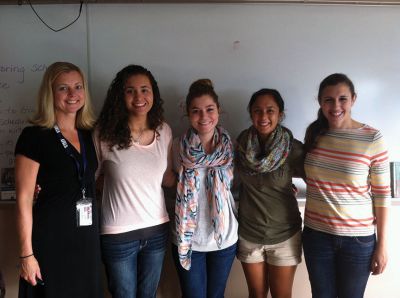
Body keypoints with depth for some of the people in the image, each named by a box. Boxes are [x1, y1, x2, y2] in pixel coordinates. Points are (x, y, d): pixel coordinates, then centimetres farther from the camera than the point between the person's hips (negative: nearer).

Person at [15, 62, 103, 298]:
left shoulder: (90, 134, 6)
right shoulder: (34, 136, -11)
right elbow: (24, 199, -12)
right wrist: (26, 254, -12)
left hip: (88, 236, 6)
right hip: (50, 237, -5)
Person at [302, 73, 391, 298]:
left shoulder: (372, 139, -12)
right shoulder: (314, 133, -2)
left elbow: (382, 195, -8)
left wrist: (382, 245, -6)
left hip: (358, 239, -2)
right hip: (316, 235, 3)